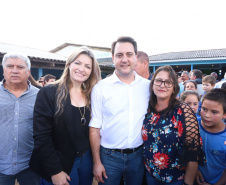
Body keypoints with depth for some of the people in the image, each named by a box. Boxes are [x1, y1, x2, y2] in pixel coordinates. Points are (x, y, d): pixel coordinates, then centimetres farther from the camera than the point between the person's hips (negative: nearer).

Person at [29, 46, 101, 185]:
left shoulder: (92, 96, 0)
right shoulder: (48, 93, -13)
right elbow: (42, 136, -14)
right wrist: (55, 171, -15)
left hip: (87, 160, 4)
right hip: (60, 164, -4)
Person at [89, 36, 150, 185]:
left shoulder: (148, 86, -2)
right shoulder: (100, 88, -8)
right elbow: (95, 127, -6)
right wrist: (97, 162, -6)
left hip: (137, 155, 2)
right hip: (109, 156, -2)